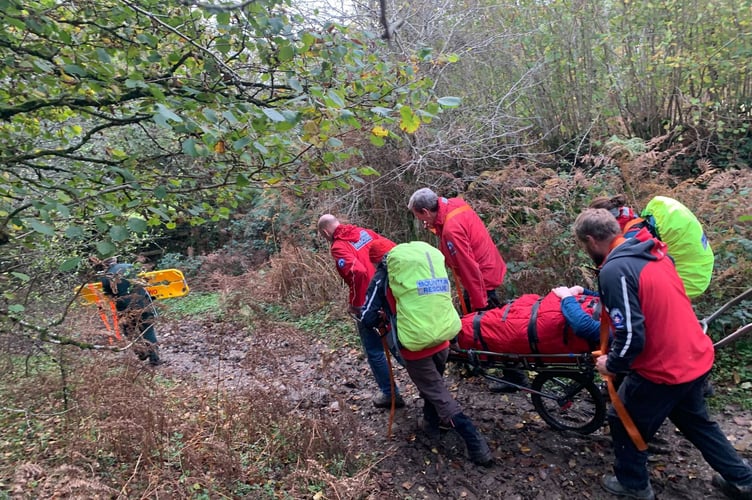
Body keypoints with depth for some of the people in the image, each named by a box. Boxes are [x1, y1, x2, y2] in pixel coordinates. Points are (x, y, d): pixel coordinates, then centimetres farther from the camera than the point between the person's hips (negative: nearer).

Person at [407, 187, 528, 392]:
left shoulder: (451, 229, -30)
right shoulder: (455, 205, -3)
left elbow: (469, 267, -28)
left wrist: (479, 303, -21)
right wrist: (435, 226, -5)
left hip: (482, 278, -10)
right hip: (489, 268, 10)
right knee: (469, 319, 24)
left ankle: (515, 377, 15)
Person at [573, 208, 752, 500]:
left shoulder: (614, 270, -26)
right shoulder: (653, 250, 2)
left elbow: (631, 336, -26)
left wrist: (612, 365, -9)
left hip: (663, 369, -8)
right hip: (696, 357, 9)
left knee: (624, 422, 16)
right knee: (695, 421, 31)